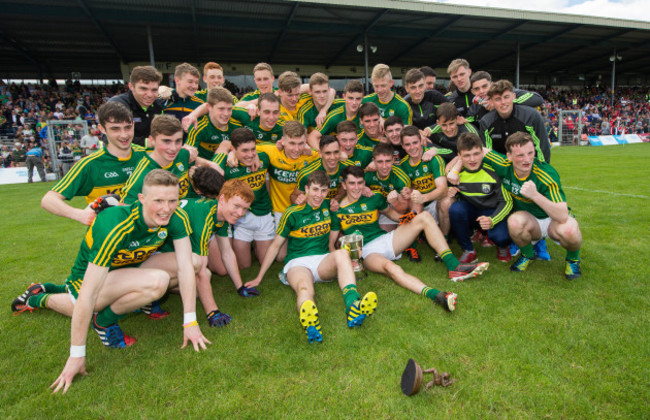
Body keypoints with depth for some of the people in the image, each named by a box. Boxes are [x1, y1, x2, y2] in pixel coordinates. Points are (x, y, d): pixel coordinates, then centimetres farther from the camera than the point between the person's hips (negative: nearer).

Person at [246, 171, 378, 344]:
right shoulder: (292, 213, 1)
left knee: (342, 253, -32)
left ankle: (354, 308, -55)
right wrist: (259, 278, 6)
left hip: (324, 261, 3)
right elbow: (275, 245, 6)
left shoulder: (328, 207, 11)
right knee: (304, 288, -37)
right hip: (298, 263, -3)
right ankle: (310, 323, -72)